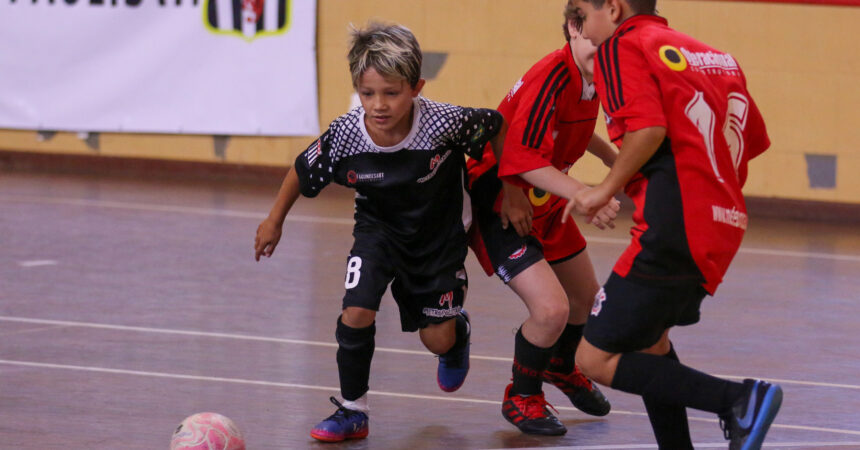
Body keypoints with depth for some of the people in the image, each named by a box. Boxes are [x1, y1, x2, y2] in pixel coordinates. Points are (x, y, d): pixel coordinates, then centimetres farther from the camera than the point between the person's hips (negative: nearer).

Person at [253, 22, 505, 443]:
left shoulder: (445, 122, -34)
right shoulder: (345, 135, -28)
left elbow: (498, 126, -14)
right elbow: (303, 171, -8)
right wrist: (274, 221, 5)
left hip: (439, 232, -1)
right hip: (379, 229, 1)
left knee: (437, 339, 4)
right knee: (356, 314, -18)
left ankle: (458, 330, 44)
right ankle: (352, 410, 3)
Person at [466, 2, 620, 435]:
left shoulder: (590, 76, -4)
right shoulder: (550, 79, -31)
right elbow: (526, 159, -39)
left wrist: (612, 159, 23)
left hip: (544, 201, 9)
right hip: (500, 204, -9)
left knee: (586, 298, 23)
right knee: (551, 308, -20)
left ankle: (562, 367, 55)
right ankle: (521, 397, 8)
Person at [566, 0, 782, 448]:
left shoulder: (622, 46, -5)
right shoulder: (713, 56, 18)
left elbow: (647, 127, -20)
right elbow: (754, 139, 20)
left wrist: (606, 188, -10)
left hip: (674, 230, -9)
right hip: (723, 227, 9)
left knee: (596, 359, -5)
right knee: (648, 334, 29)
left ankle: (740, 399, -15)